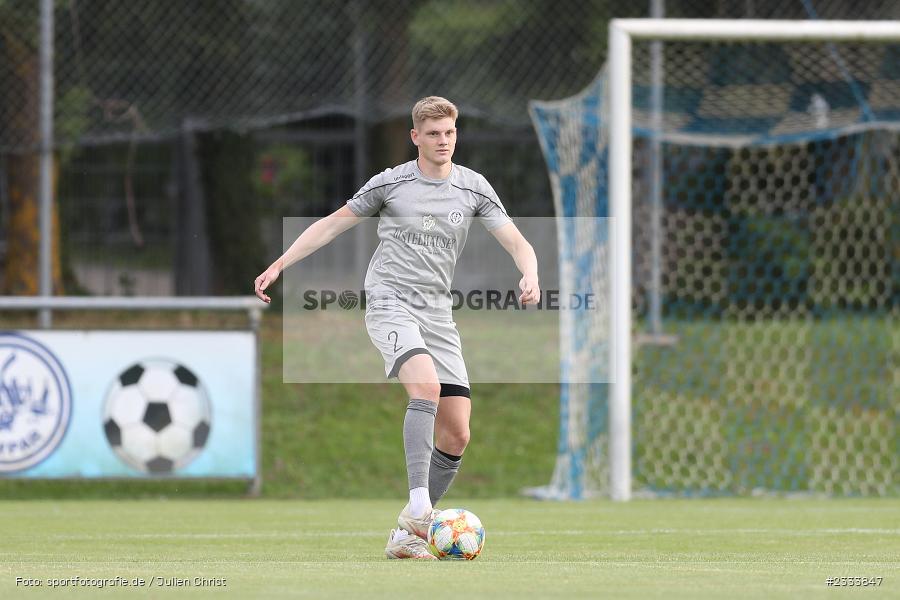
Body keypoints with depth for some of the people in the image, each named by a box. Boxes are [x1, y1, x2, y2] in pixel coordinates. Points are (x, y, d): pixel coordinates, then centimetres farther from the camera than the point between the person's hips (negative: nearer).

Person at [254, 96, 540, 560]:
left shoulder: (473, 188, 6)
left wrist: (530, 275, -21)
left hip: (438, 314, 5)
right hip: (390, 304, -5)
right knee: (427, 384, -33)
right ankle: (418, 504, -39)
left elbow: (517, 243, 2)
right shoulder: (390, 183, 0)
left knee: (456, 436, -3)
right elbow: (333, 224, 9)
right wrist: (279, 266, 4)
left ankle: (406, 536, 7)